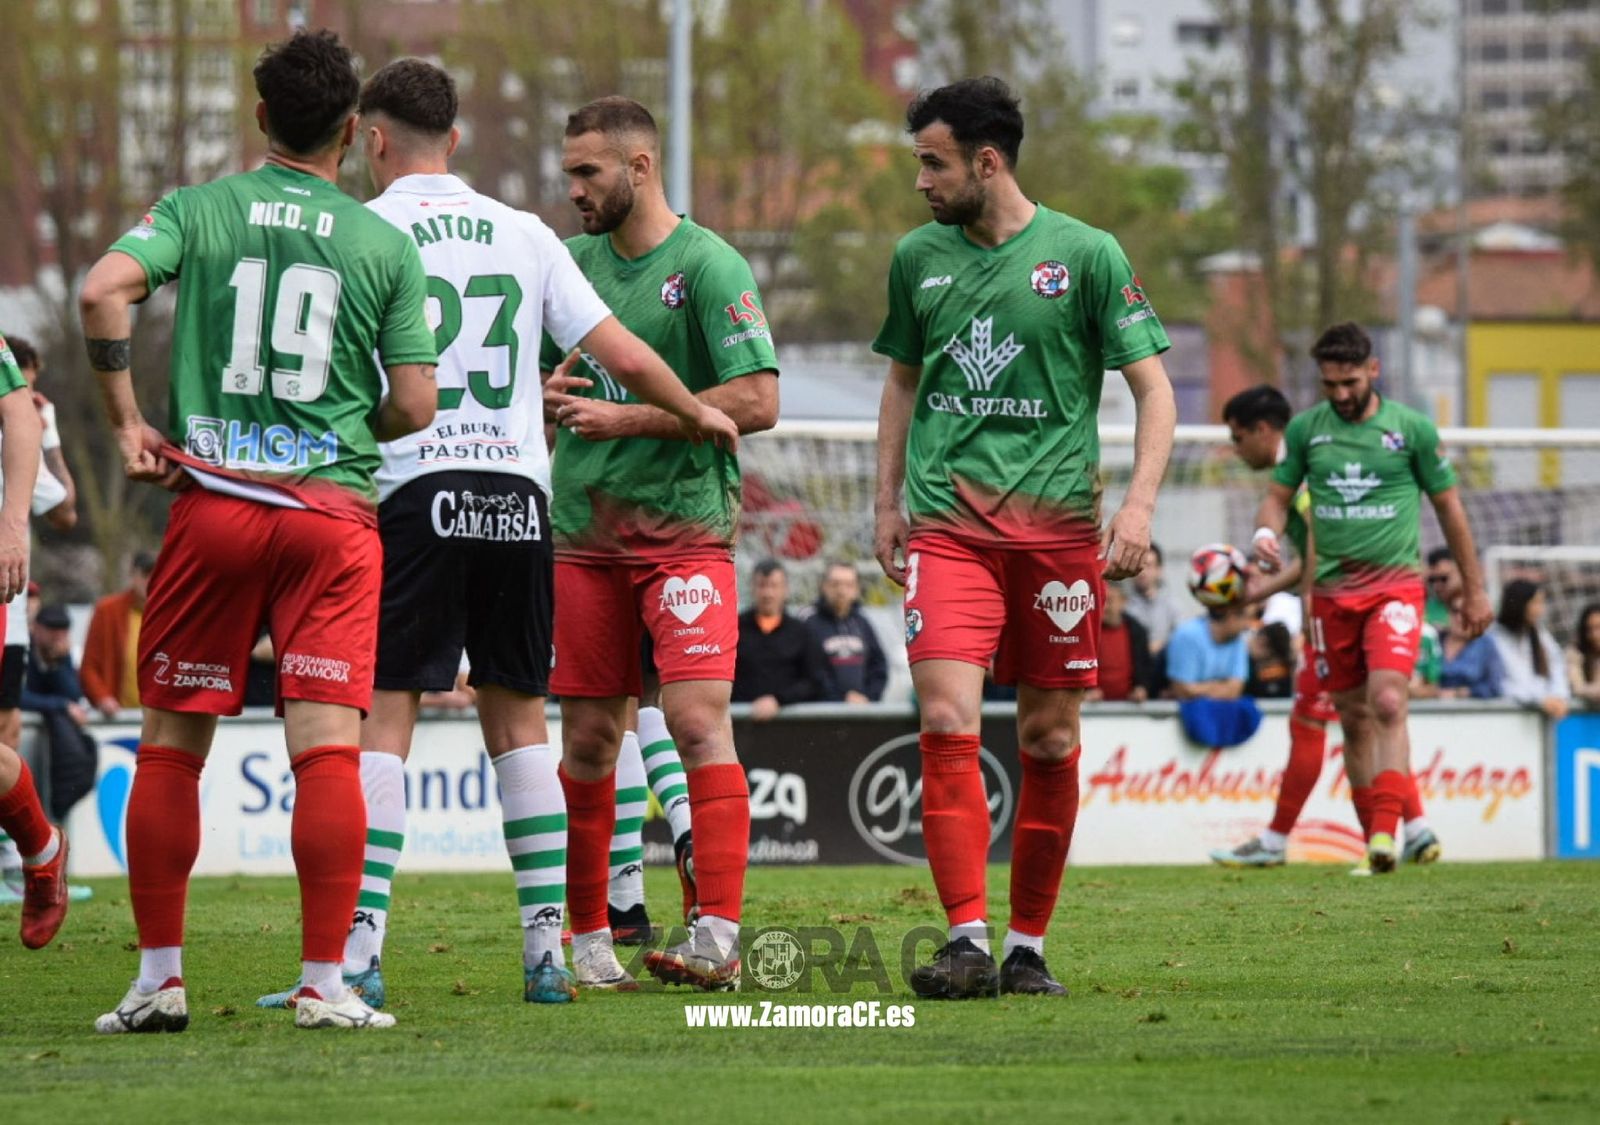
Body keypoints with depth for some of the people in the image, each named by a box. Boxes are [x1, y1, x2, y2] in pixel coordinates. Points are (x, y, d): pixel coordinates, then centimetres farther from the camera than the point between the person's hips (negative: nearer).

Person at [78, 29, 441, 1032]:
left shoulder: (196, 210, 4)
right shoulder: (386, 245, 3)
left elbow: (104, 291, -14)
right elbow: (415, 406, 1)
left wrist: (127, 422, -3)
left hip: (210, 496, 1)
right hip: (334, 507, -1)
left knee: (171, 742, 9)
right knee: (327, 743, -4)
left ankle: (160, 977, 9)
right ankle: (324, 982, -8)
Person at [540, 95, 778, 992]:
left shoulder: (710, 267, -8)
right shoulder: (574, 262, 12)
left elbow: (757, 401, -15)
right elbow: (541, 382, 24)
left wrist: (624, 419, -15)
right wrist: (546, 397, -1)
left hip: (686, 528, -6)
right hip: (585, 530, 6)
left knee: (699, 717, -15)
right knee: (589, 739, 6)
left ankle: (720, 939, -19)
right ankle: (587, 936, 17)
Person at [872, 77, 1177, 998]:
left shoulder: (1087, 255, -1)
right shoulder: (919, 257, 10)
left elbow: (1155, 390, 1)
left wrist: (1139, 503, -12)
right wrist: (888, 501, 16)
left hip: (1059, 526, -1)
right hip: (948, 524, 2)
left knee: (1051, 740, 2)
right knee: (948, 721, -14)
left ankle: (1029, 946, 13)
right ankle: (968, 940, -16)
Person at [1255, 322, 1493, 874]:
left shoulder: (1412, 429, 0)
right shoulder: (1305, 429, 6)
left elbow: (1449, 506, 8)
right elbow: (1279, 495, 13)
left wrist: (1474, 590, 11)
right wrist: (1267, 531, -11)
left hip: (1394, 585, -3)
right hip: (1332, 590, 3)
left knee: (1387, 704, -20)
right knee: (1354, 720, 7)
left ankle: (1386, 831, -26)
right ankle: (1372, 839, 15)